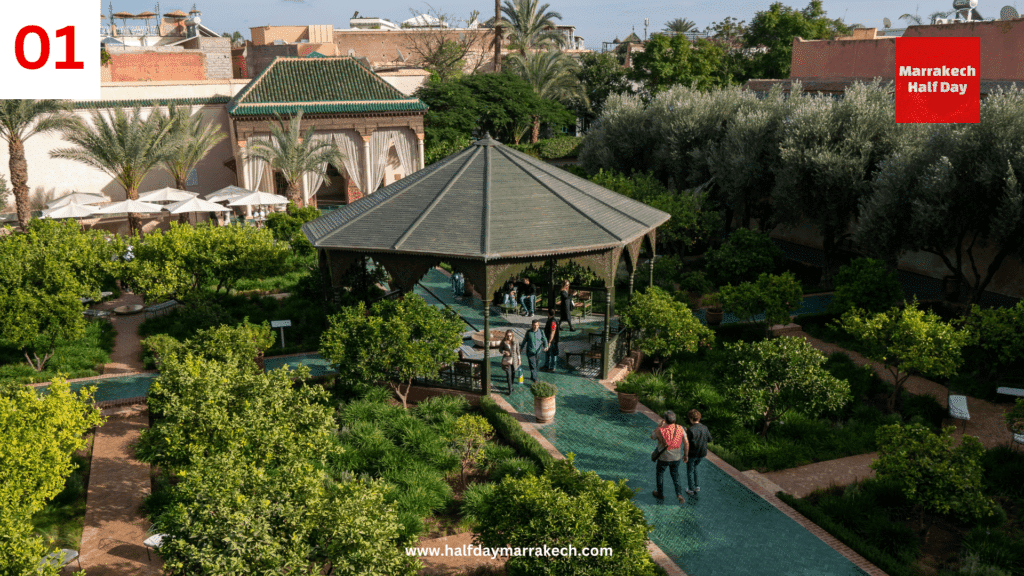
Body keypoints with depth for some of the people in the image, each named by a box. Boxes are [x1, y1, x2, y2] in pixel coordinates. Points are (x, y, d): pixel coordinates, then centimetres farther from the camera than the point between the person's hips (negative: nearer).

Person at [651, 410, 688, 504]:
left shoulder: (660, 430, -27)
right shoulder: (680, 428, -18)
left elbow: (652, 437, -4)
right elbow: (686, 444, -8)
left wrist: (660, 424, -3)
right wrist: (685, 455, 9)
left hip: (663, 458, -3)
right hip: (676, 458, 3)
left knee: (659, 474, 24)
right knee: (675, 475, 26)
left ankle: (660, 494, 40)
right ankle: (679, 494, 13)